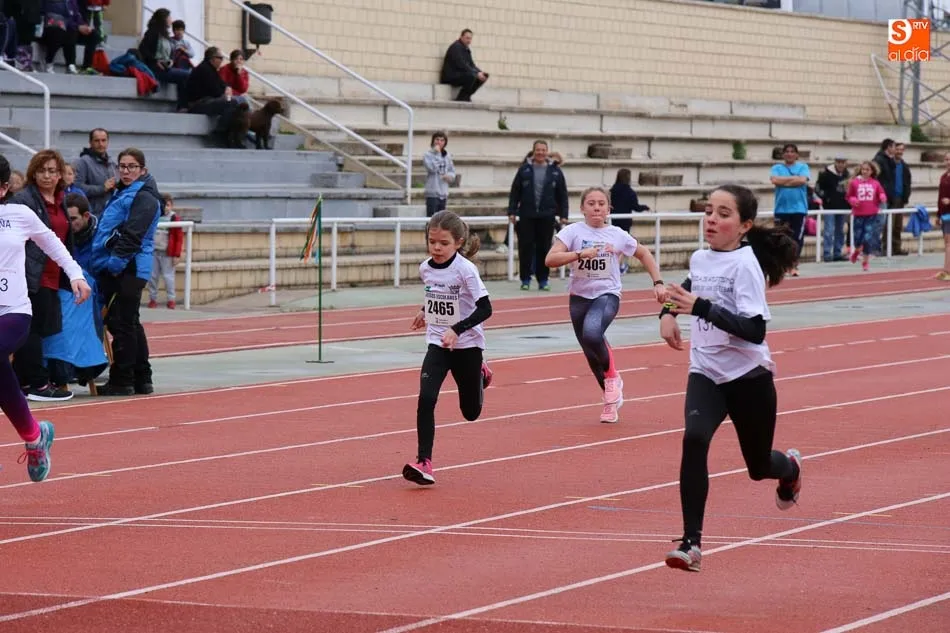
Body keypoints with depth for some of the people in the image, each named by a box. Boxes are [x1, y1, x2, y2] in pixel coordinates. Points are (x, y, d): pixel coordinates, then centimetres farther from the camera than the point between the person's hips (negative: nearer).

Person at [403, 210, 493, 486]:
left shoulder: (465, 270, -18)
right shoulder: (426, 269, -1)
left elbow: (485, 308, -20)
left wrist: (457, 329, -29)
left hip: (467, 346, -3)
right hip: (437, 344, 3)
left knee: (470, 412, 11)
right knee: (426, 399, -19)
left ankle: (480, 375, 45)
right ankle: (424, 463, -18)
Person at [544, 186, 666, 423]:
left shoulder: (617, 235, -1)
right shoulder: (573, 232, -5)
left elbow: (644, 254, 15)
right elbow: (550, 259, -18)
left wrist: (658, 283, 9)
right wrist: (581, 254, -29)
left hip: (607, 294, -2)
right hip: (579, 297, 2)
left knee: (591, 333, -32)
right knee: (592, 355, 10)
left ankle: (612, 376, -6)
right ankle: (612, 399, 31)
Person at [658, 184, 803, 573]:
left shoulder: (745, 265, -18)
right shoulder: (699, 259, 2)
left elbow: (755, 330, -27)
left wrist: (701, 307, -33)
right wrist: (669, 311, 13)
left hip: (748, 377, -4)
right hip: (706, 374, 4)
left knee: (759, 465, 13)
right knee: (694, 439, -25)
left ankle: (790, 467, 53)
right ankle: (691, 542, -25)